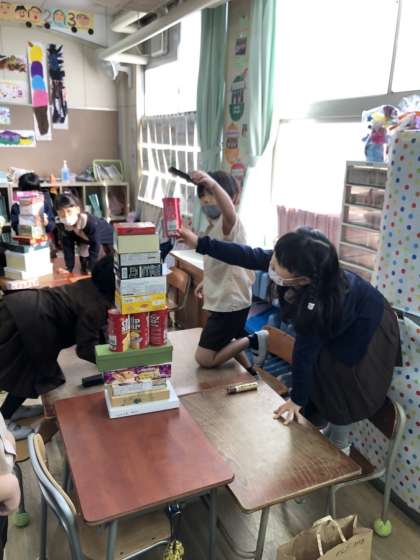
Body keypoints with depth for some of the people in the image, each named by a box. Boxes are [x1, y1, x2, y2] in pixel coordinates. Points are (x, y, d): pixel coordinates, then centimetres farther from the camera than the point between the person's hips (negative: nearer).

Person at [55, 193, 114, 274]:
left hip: (105, 233, -4)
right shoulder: (63, 226, -31)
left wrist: (91, 268, -39)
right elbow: (68, 247, -24)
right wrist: (69, 268, -29)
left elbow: (95, 246, -41)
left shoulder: (92, 223, -49)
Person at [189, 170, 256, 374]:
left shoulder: (227, 223, -22)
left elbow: (229, 211, -49)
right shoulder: (214, 225, 10)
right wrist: (207, 281, 15)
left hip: (230, 302, -10)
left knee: (204, 359, -6)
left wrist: (213, 184, -65)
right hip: (224, 300, 10)